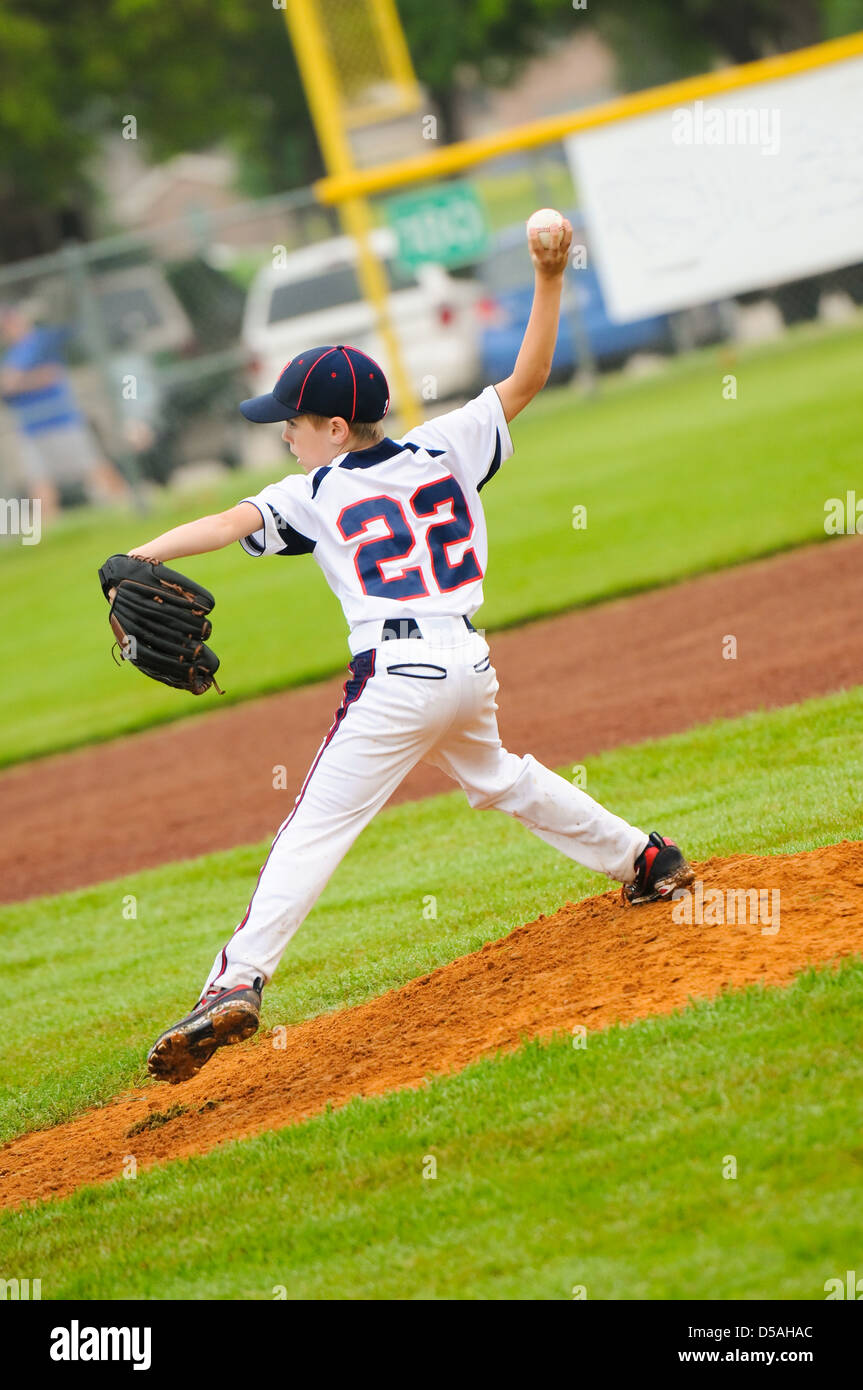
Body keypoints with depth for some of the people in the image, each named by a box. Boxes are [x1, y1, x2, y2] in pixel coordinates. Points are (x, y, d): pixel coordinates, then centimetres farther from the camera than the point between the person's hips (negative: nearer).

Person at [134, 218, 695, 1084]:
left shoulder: (316, 494, -1)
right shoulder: (445, 449, 11)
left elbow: (229, 522, -13)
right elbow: (526, 380, 14)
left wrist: (134, 559, -23)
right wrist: (548, 281, 11)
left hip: (397, 680, -6)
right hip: (470, 665, 6)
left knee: (315, 829, -10)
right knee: (494, 777, 34)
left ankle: (237, 982, -22)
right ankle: (645, 860, 42)